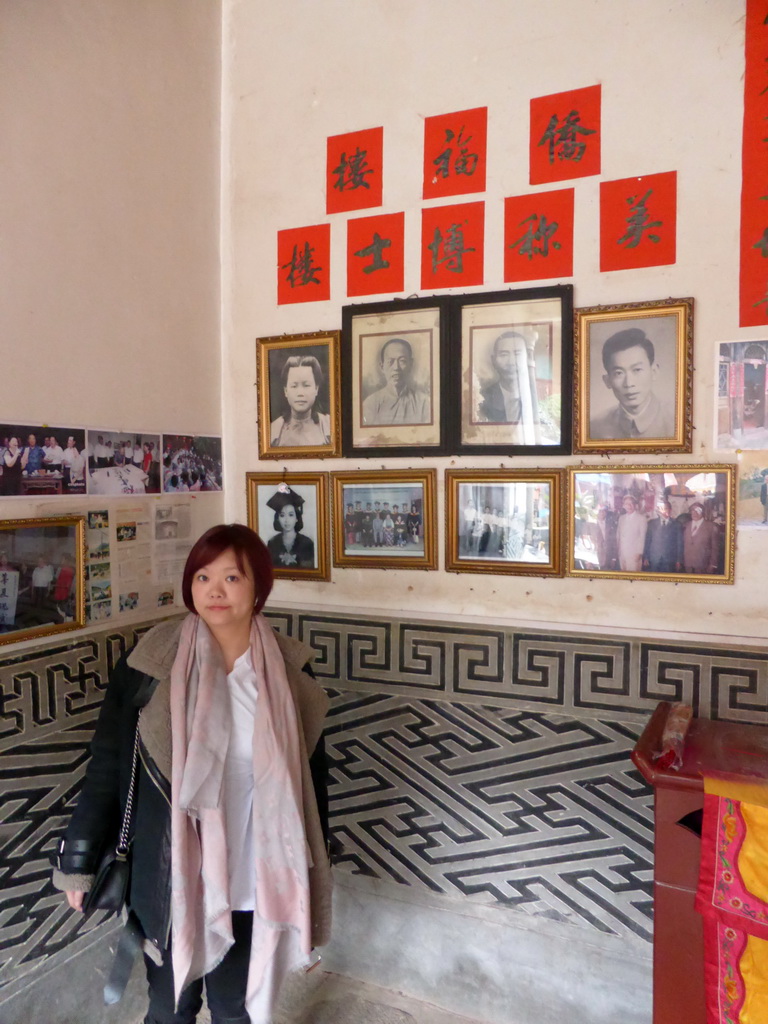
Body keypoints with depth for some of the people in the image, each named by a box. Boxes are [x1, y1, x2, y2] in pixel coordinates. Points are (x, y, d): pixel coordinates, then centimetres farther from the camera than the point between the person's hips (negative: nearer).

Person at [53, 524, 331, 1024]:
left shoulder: (289, 670, -9)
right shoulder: (150, 664, -14)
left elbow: (310, 773, 0)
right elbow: (107, 765, -5)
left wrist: (309, 869, 6)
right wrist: (78, 858, 0)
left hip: (253, 883, 1)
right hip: (170, 879, -1)